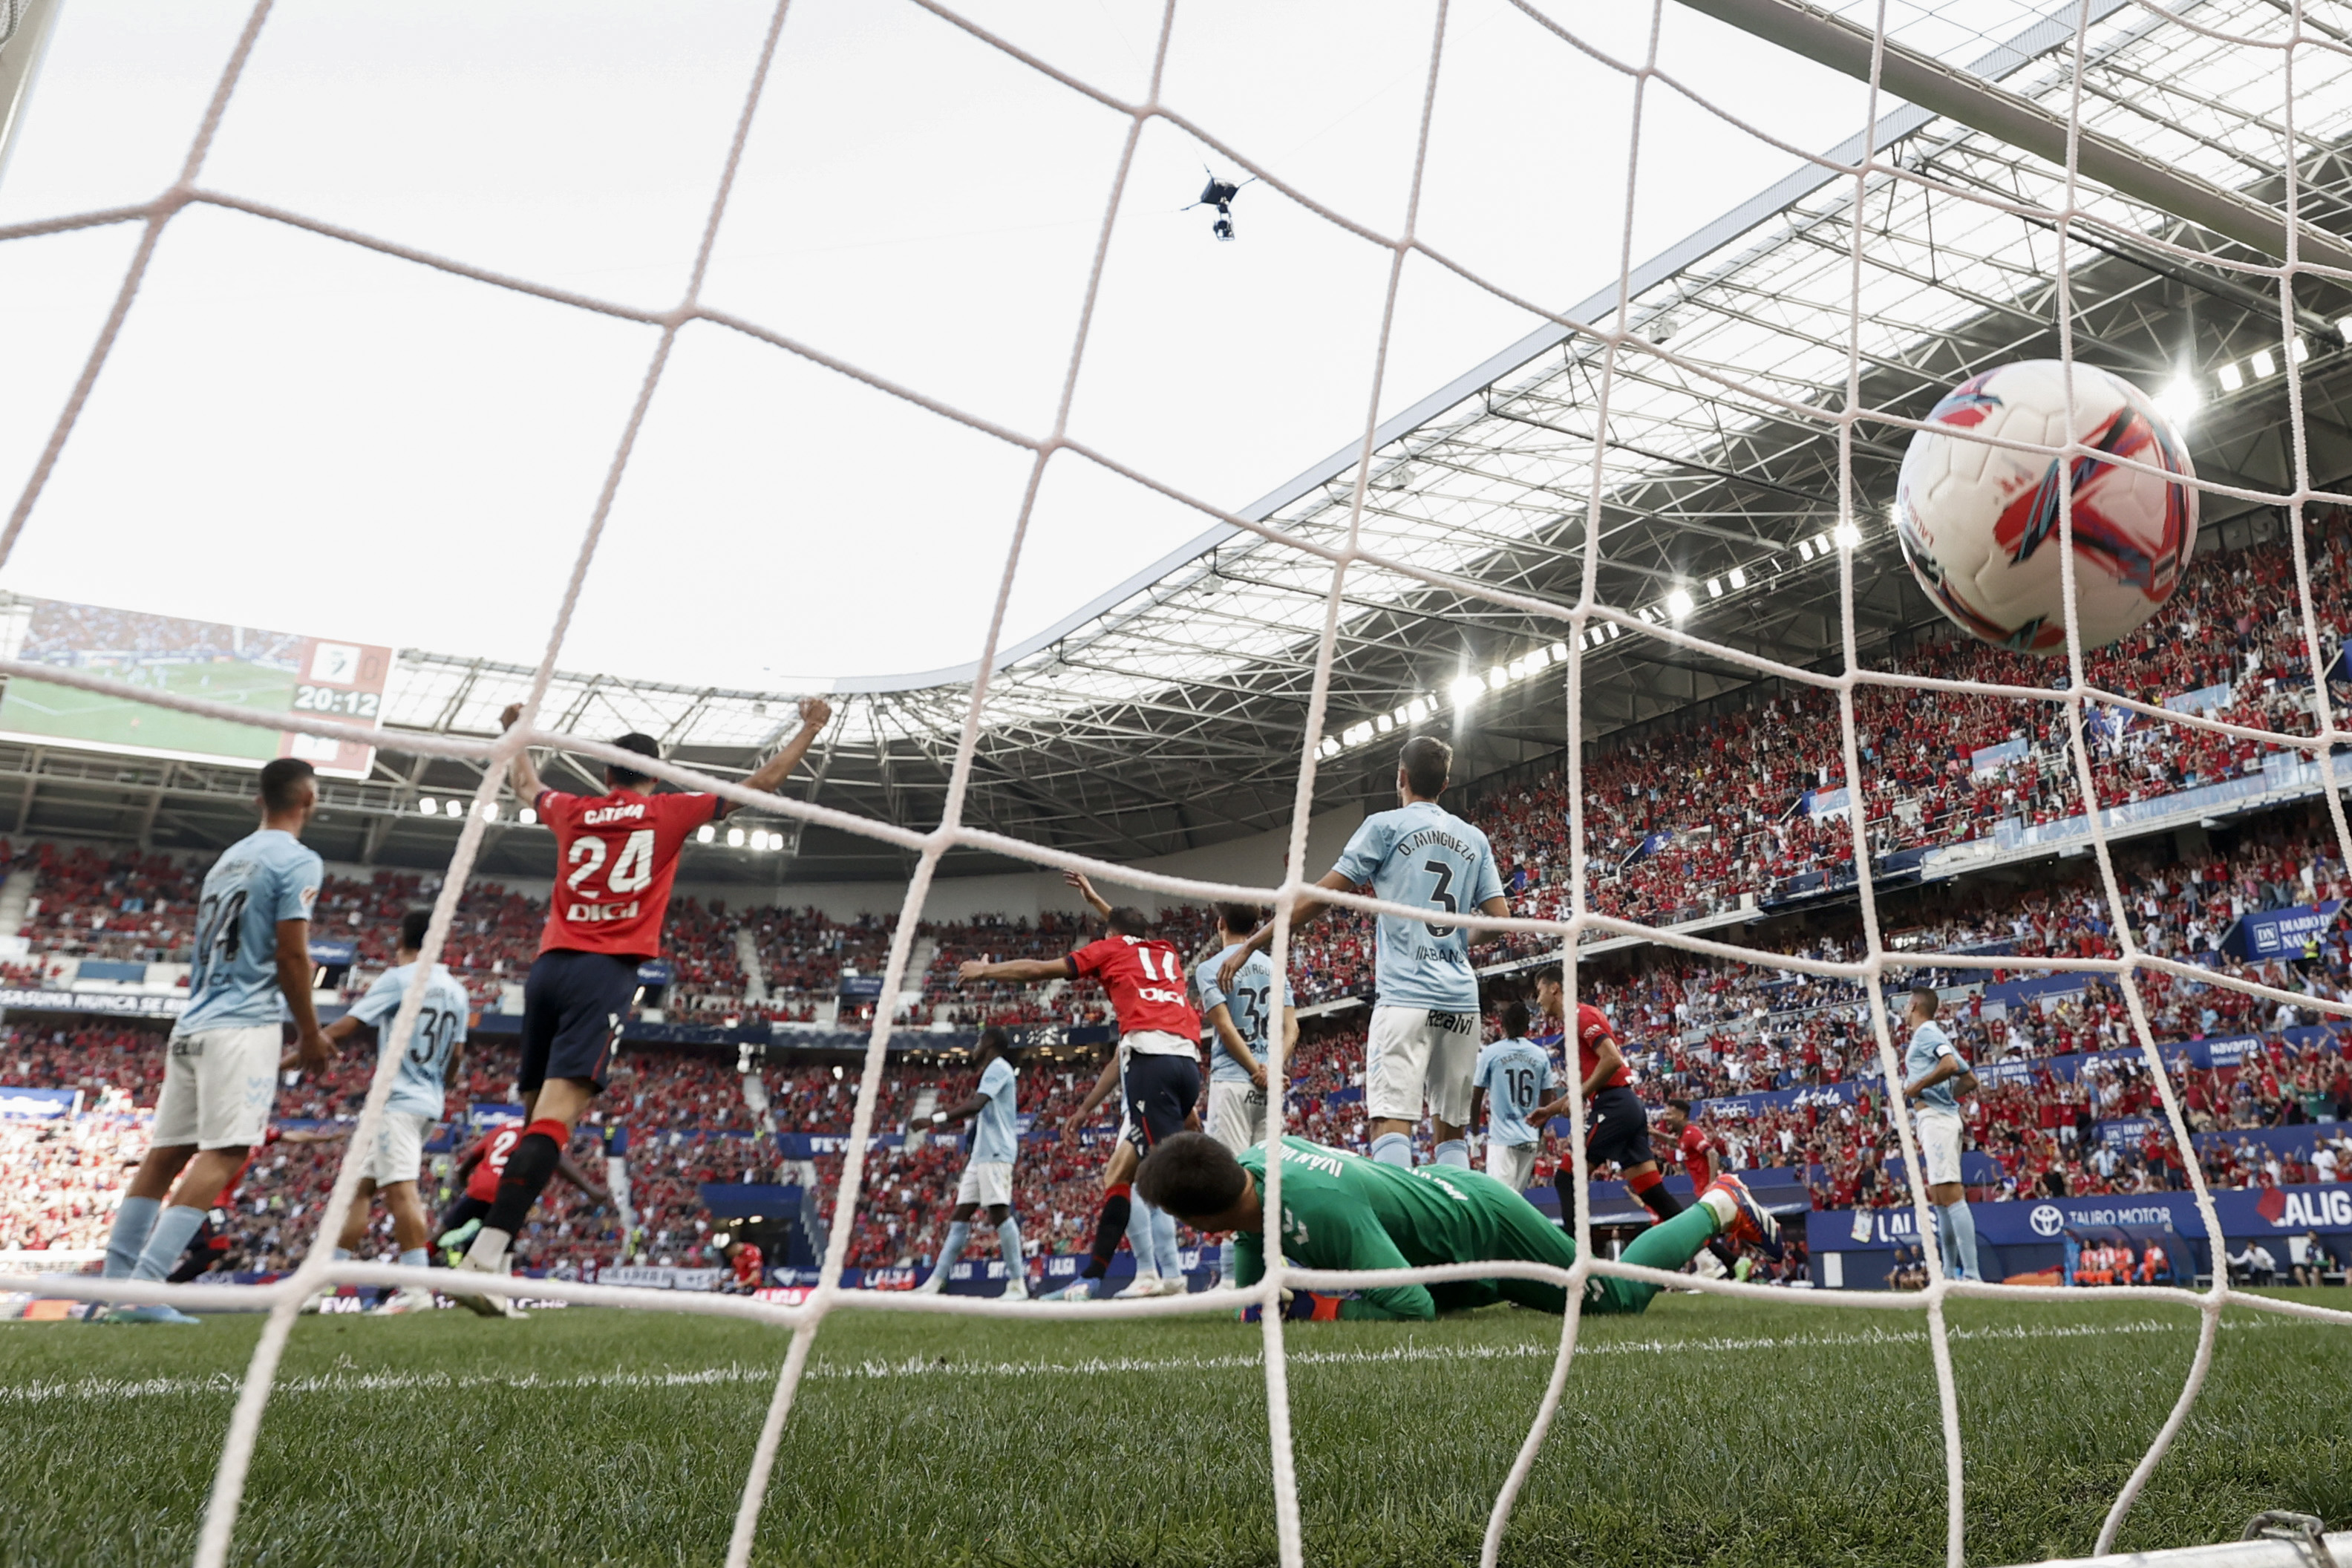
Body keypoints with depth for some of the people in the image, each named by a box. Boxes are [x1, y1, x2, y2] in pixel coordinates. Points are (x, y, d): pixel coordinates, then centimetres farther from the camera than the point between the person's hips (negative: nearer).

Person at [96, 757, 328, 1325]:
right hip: (245, 1027, -8)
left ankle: (113, 1288, 10)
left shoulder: (229, 858, 19)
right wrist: (310, 1033, -2)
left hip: (192, 1024, 8)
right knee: (223, 1154, -11)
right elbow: (290, 956, -11)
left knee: (166, 1152, 10)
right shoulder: (297, 861, -6)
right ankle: (144, 1289, -21)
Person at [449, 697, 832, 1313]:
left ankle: (489, 1254, 9)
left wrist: (515, 733, 58)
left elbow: (525, 785, 40)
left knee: (539, 1113, 12)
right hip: (606, 973, -5)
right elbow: (760, 783, 12)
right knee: (558, 1112, -15)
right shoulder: (668, 813, 7)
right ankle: (486, 1255, -27)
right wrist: (811, 728, 23)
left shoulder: (573, 811, 17)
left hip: (548, 965, 5)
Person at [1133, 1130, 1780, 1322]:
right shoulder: (1253, 1159, -16)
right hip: (1442, 1187, 8)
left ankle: (1719, 1207, 30)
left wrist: (1320, 1308, -33)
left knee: (1619, 1296, 13)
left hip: (1481, 1225, -7)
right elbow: (1251, 1286, 0)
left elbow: (1414, 1308, -36)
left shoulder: (1321, 1208, -42)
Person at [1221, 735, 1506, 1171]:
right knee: (1451, 1130, 11)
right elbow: (1500, 916, 11)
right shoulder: (1475, 839, 16)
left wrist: (1250, 946, 3)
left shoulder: (1385, 826, 2)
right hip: (1462, 999, 5)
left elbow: (1318, 899, -2)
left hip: (1405, 994, -5)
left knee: (1390, 1122, -11)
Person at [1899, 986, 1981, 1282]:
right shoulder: (1935, 1035, 24)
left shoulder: (1926, 1032, -4)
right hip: (1940, 1117, 11)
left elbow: (1949, 1064, -23)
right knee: (1940, 1199, 12)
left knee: (1951, 1196, -15)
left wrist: (1918, 1086, -13)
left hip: (1934, 1117, -11)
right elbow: (1969, 1079, 26)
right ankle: (1950, 1272, 16)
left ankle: (1971, 1274, -19)